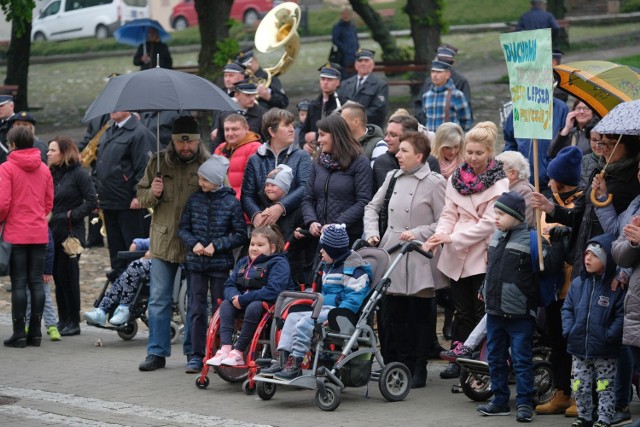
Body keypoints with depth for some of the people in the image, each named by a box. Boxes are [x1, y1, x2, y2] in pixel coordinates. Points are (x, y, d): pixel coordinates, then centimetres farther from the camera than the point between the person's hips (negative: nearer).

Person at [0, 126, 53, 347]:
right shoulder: (44, 169, 7)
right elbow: (49, 203, 11)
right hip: (40, 234, 4)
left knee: (19, 283, -1)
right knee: (36, 282, 7)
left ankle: (19, 333, -1)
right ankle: (35, 332, 7)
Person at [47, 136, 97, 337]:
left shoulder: (79, 174, -8)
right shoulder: (52, 173, 12)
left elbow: (92, 201, -12)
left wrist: (72, 215, -14)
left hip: (70, 234, -7)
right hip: (52, 233, 7)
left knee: (68, 277, -2)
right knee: (57, 276, 9)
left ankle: (73, 322, 6)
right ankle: (63, 320, 17)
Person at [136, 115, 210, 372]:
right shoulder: (159, 163, 6)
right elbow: (141, 194, 15)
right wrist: (152, 194, -9)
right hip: (164, 242, 2)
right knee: (158, 300, 4)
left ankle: (194, 351, 17)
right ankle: (157, 352, 10)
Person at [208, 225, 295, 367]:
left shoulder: (279, 263, -9)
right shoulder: (244, 262, 16)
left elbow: (273, 291, -23)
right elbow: (229, 284, 10)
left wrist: (243, 299, -23)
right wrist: (234, 297, -16)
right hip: (244, 304, 7)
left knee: (253, 307, -36)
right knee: (225, 304, -17)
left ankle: (238, 353, -33)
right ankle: (225, 349, -32)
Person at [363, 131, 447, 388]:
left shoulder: (434, 183, -6)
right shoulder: (392, 178, 12)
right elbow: (373, 207, 20)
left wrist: (418, 234, -16)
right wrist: (372, 232, 5)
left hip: (418, 260, -5)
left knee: (419, 316, 3)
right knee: (392, 314, 6)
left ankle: (418, 369, 12)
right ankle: (400, 365, 17)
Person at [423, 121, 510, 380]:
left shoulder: (499, 183, -5)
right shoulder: (457, 178, 10)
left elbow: (489, 223, -12)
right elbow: (449, 214, 8)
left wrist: (453, 237, -16)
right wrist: (438, 237, -12)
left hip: (482, 255, -5)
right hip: (457, 256, 5)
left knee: (482, 312, -3)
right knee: (462, 311, 11)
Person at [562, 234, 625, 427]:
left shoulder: (616, 287, -11)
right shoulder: (578, 283, 3)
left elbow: (621, 315, -13)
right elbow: (567, 309, 8)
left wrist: (609, 335, -20)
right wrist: (569, 330, -4)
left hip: (604, 351, -4)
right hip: (579, 347, 4)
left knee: (605, 387, 6)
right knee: (580, 387, 12)